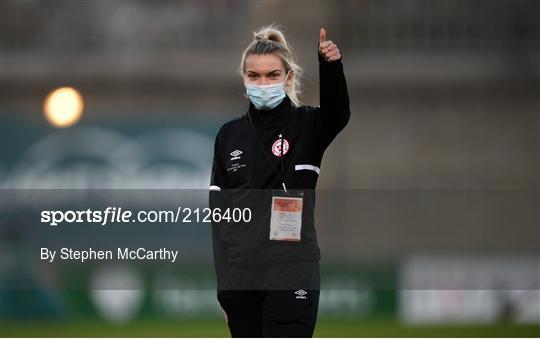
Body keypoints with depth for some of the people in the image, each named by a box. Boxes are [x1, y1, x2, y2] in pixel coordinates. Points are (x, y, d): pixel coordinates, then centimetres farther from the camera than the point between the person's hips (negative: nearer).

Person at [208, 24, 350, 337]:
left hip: (292, 276, -4)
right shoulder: (230, 135, 9)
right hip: (241, 277, 4)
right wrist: (222, 280, 3)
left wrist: (331, 67, -44)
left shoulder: (307, 125, -1)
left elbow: (338, 112, -24)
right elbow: (218, 211, 10)